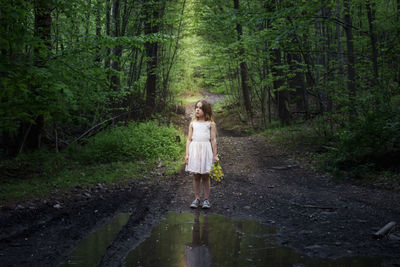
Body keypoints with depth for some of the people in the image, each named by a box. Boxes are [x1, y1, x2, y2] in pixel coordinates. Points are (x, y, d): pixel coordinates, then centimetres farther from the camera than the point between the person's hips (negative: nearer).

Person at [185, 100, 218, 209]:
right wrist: (187, 154, 3)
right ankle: (197, 199, 13)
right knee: (196, 176, 5)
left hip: (206, 151, -2)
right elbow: (189, 139, 10)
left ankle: (206, 199, 10)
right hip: (194, 150, 2)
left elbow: (213, 140, 2)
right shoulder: (193, 123, 10)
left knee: (205, 176, 2)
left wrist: (215, 155, -1)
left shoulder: (210, 124, 3)